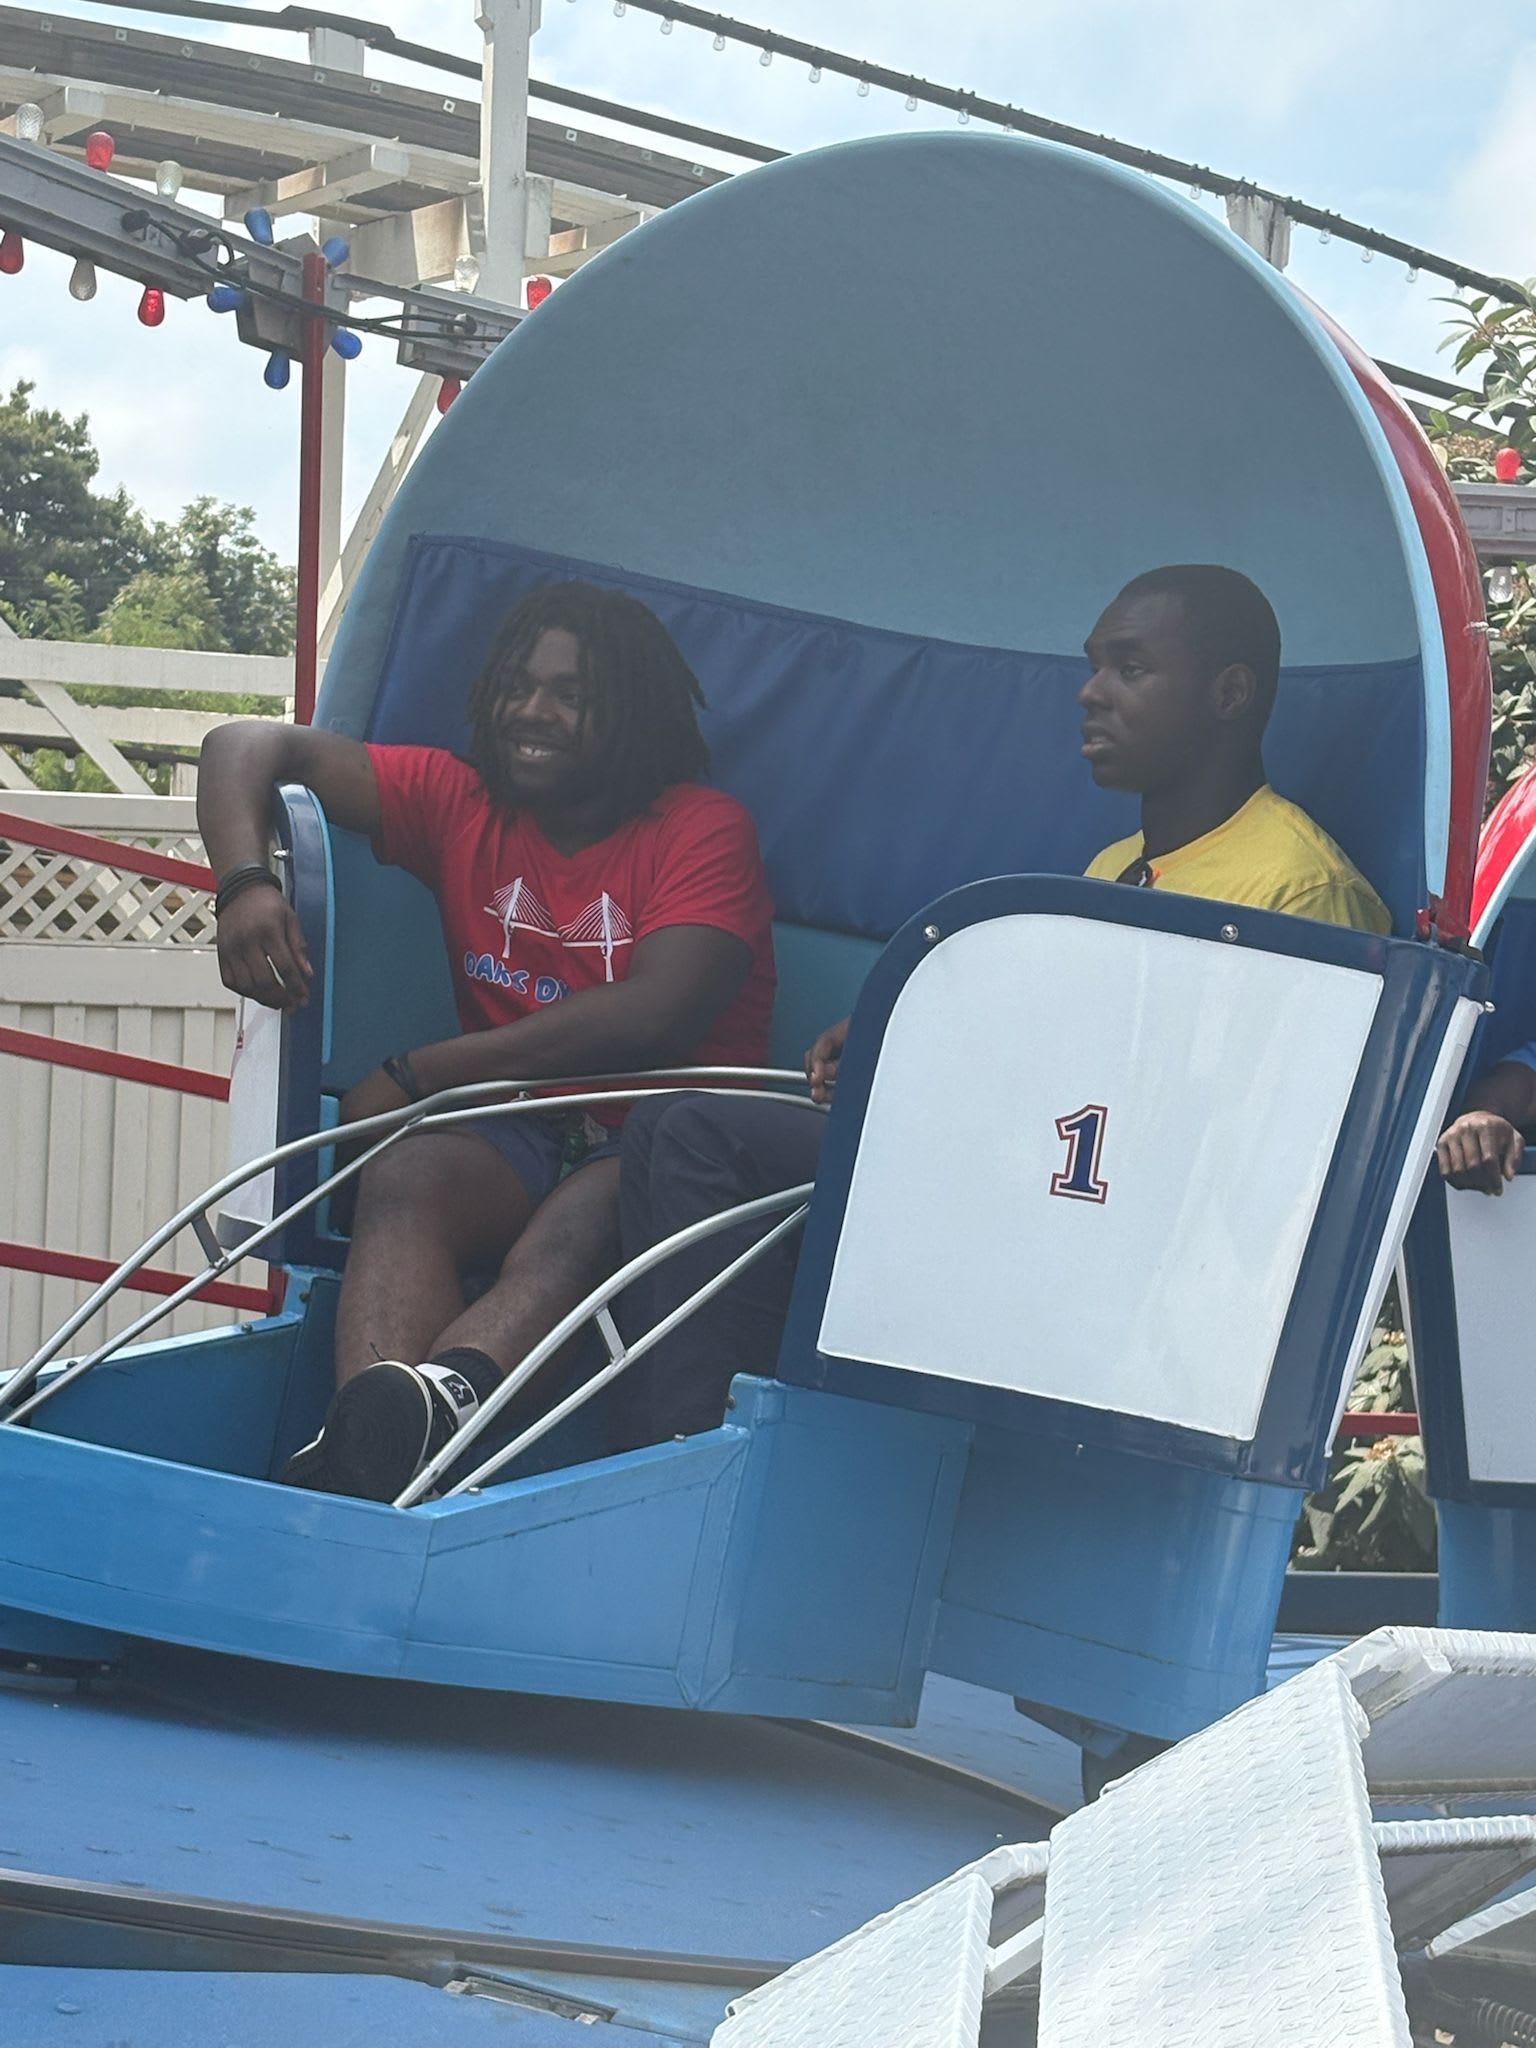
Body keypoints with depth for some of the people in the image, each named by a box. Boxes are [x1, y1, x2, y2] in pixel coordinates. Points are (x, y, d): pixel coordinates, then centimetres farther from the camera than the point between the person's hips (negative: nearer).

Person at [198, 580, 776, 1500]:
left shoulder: (705, 830, -3)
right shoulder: (463, 802, 11)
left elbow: (651, 1018, -17)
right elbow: (250, 747, 12)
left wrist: (412, 1075, -16)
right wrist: (244, 882, -12)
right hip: (518, 1131, 4)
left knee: (569, 1238, -37)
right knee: (408, 1176, -31)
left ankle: (390, 1429, -65)